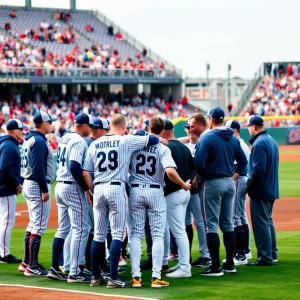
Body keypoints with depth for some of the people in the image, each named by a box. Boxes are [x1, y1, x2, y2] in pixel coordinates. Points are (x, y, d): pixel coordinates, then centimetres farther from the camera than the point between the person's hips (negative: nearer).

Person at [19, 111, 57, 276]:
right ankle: (32, 266, -8)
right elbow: (38, 167, -22)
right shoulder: (39, 141, -16)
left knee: (33, 224, 16)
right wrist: (44, 190, -20)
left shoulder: (29, 139, 15)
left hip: (28, 184, 11)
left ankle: (26, 262, 20)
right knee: (39, 226, -8)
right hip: (38, 185, -11)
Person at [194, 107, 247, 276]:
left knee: (212, 225, -4)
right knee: (228, 224, 13)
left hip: (212, 183, -6)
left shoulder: (207, 138, -12)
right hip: (229, 183, 7)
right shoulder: (234, 139, 8)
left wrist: (197, 177, -1)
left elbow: (199, 163, -18)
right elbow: (243, 161, 11)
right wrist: (233, 177, 15)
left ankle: (215, 267, -7)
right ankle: (230, 264, 16)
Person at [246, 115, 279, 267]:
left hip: (260, 190, -10)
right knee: (267, 221, 18)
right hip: (271, 189, 10)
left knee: (260, 223, -5)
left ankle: (265, 257, -5)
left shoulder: (259, 143, -18)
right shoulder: (271, 141, 12)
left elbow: (258, 169, -24)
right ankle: (272, 253, 23)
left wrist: (249, 184, -11)